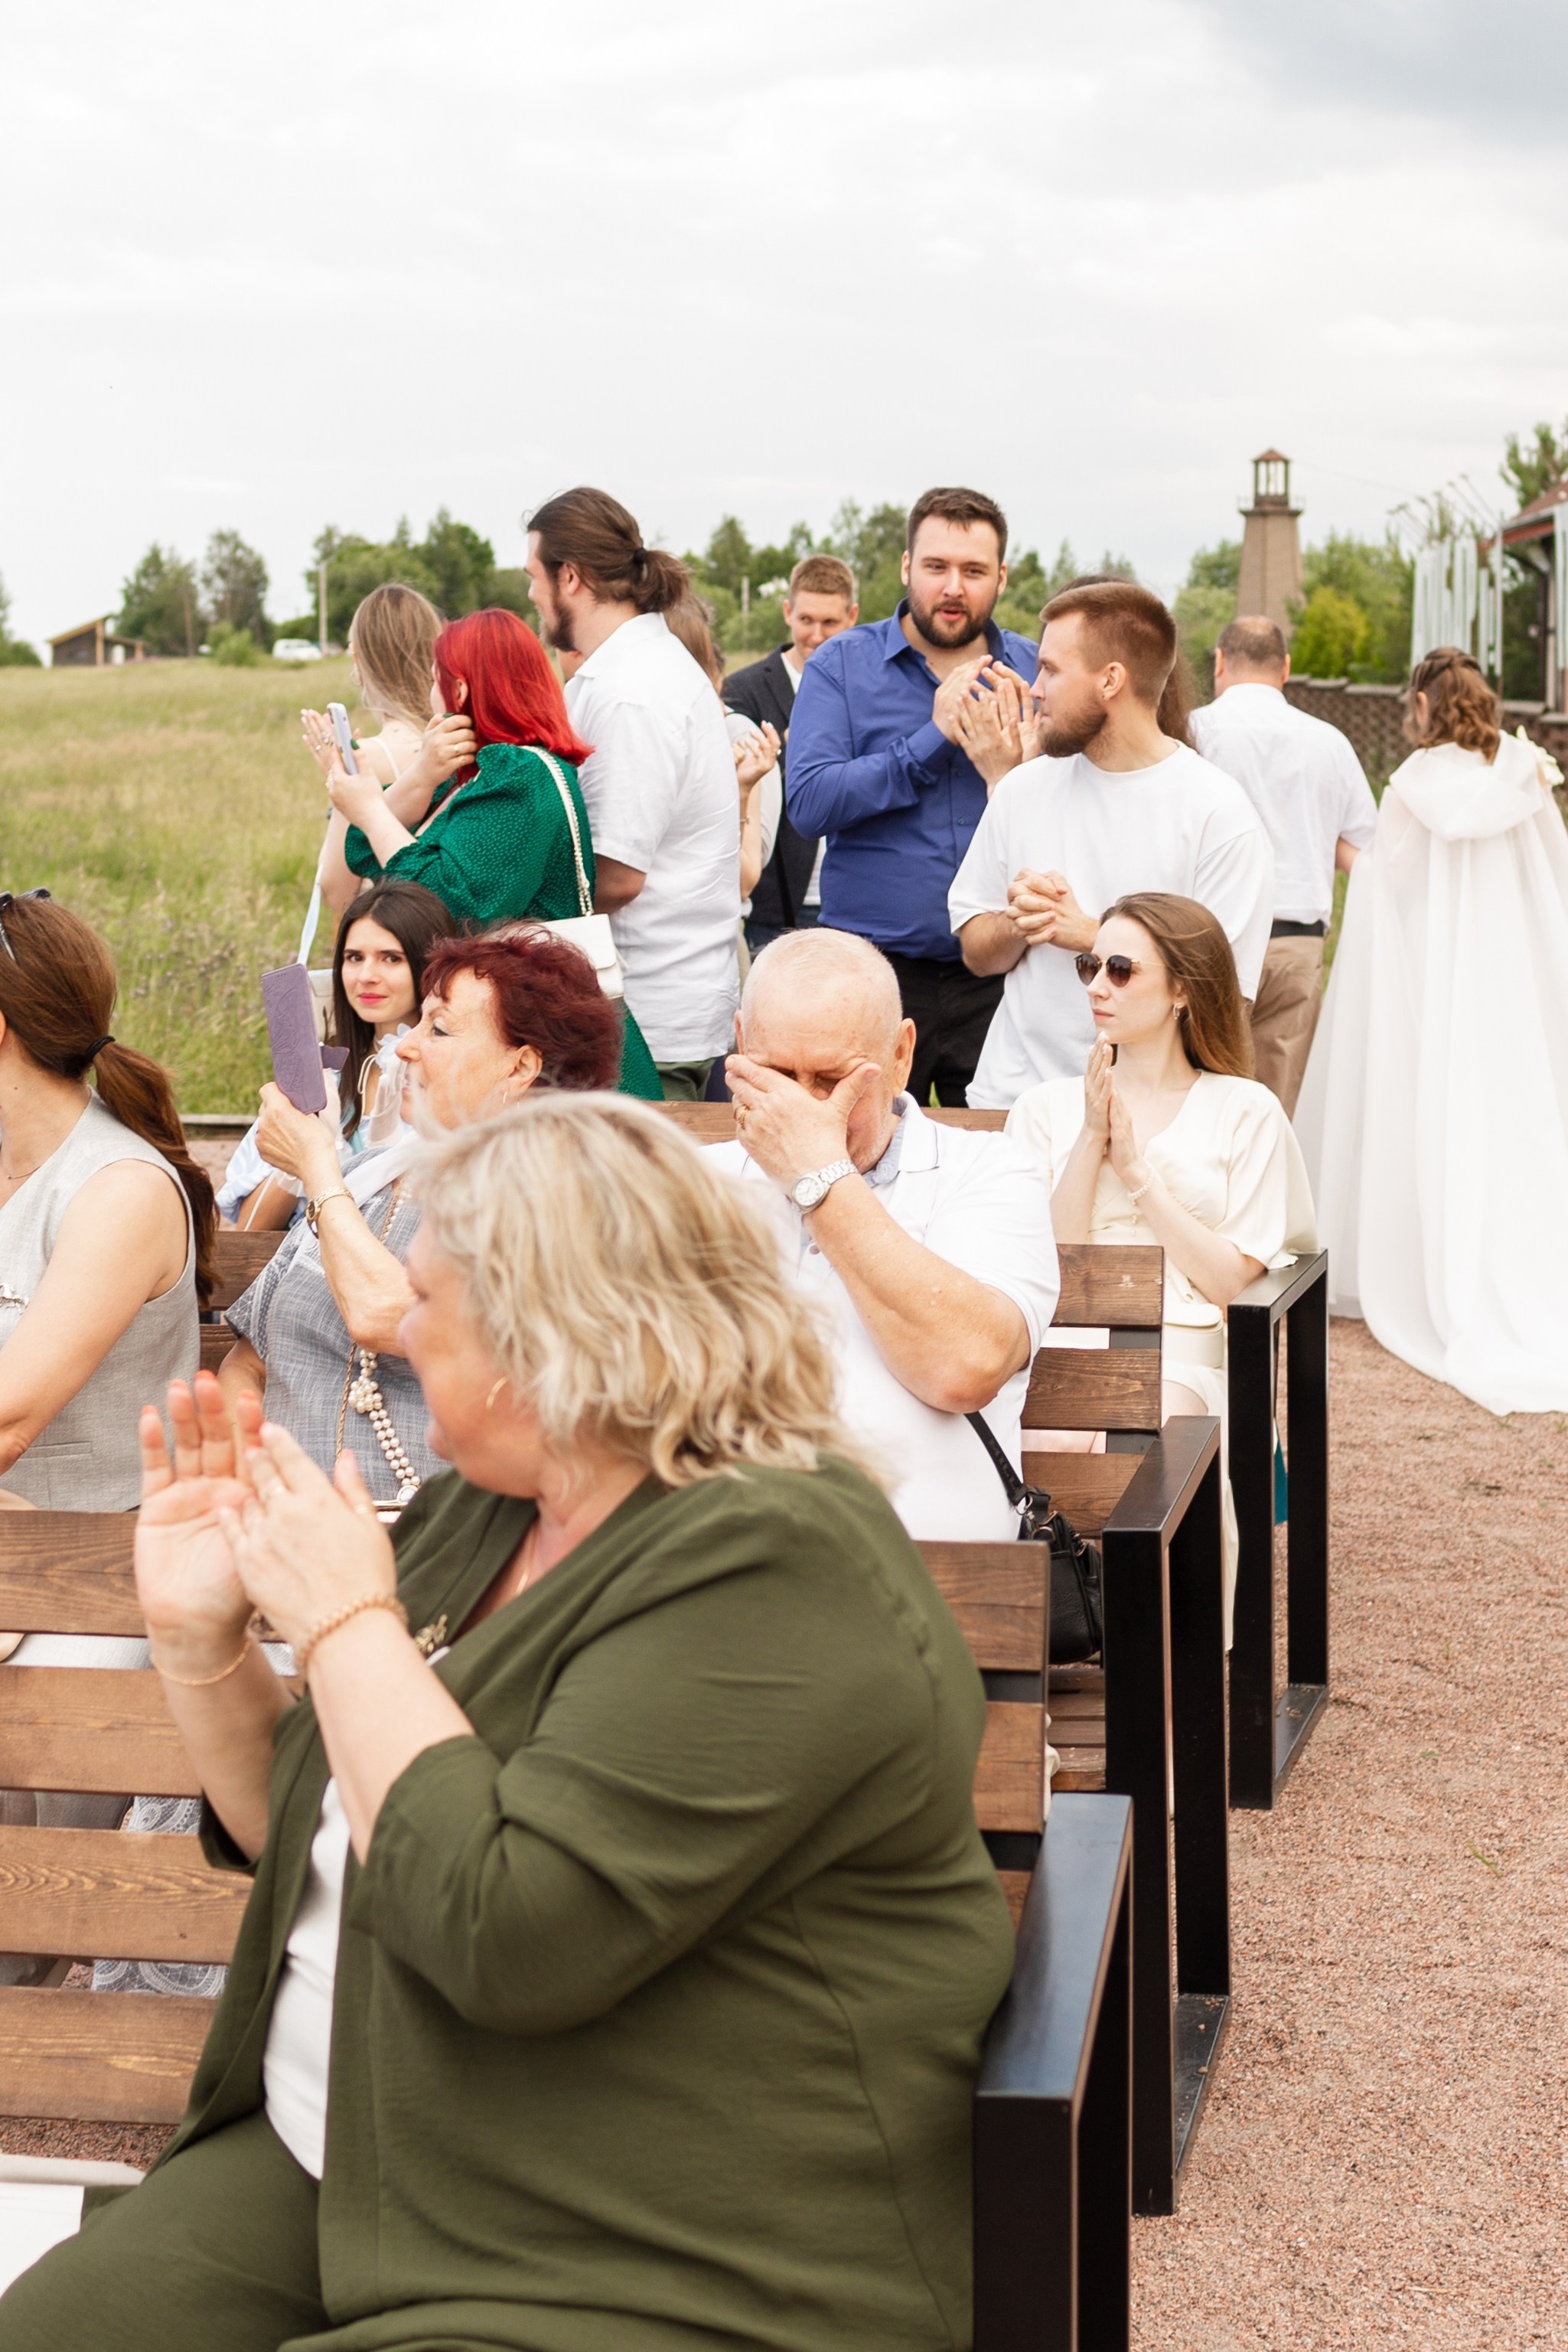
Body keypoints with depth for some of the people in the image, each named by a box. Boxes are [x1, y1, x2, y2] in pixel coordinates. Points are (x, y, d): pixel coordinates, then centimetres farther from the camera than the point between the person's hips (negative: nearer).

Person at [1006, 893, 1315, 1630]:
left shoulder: (1244, 1112, 12)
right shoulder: (1046, 1108, 18)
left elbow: (1230, 1279, 2)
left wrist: (1136, 1168, -2)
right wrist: (1092, 1139, -2)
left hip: (1181, 1354, -1)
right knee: (1051, 1447, -34)